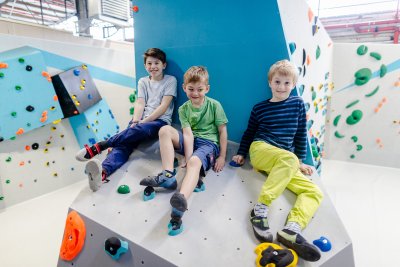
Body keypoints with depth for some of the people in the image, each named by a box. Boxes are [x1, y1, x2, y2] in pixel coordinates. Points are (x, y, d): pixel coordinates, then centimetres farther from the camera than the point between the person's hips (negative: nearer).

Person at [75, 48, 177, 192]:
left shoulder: (170, 80, 8)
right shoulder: (142, 81, 20)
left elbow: (164, 106, -4)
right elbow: (140, 104, 6)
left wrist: (143, 121, -12)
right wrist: (135, 122, -14)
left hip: (159, 121, -3)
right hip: (141, 121, 3)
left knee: (140, 130, -37)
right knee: (124, 143, -28)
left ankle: (98, 147, -37)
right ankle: (103, 172, -52)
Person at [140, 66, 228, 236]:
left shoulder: (214, 105, -3)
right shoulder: (183, 109, 3)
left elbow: (222, 131, 0)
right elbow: (188, 134, -9)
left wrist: (222, 157, -4)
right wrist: (188, 156, -23)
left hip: (209, 143, -4)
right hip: (190, 142, 5)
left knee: (195, 162, -38)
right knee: (165, 130, -16)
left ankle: (182, 200, -64)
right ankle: (167, 175, -23)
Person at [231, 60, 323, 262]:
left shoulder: (298, 104, 11)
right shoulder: (260, 107, 7)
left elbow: (301, 135, 14)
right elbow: (249, 133, 16)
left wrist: (300, 162, 13)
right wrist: (241, 154, 12)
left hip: (285, 161, 4)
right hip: (260, 149, -3)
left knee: (314, 192, -18)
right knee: (289, 159, -37)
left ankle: (291, 230, -35)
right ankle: (260, 209, -37)